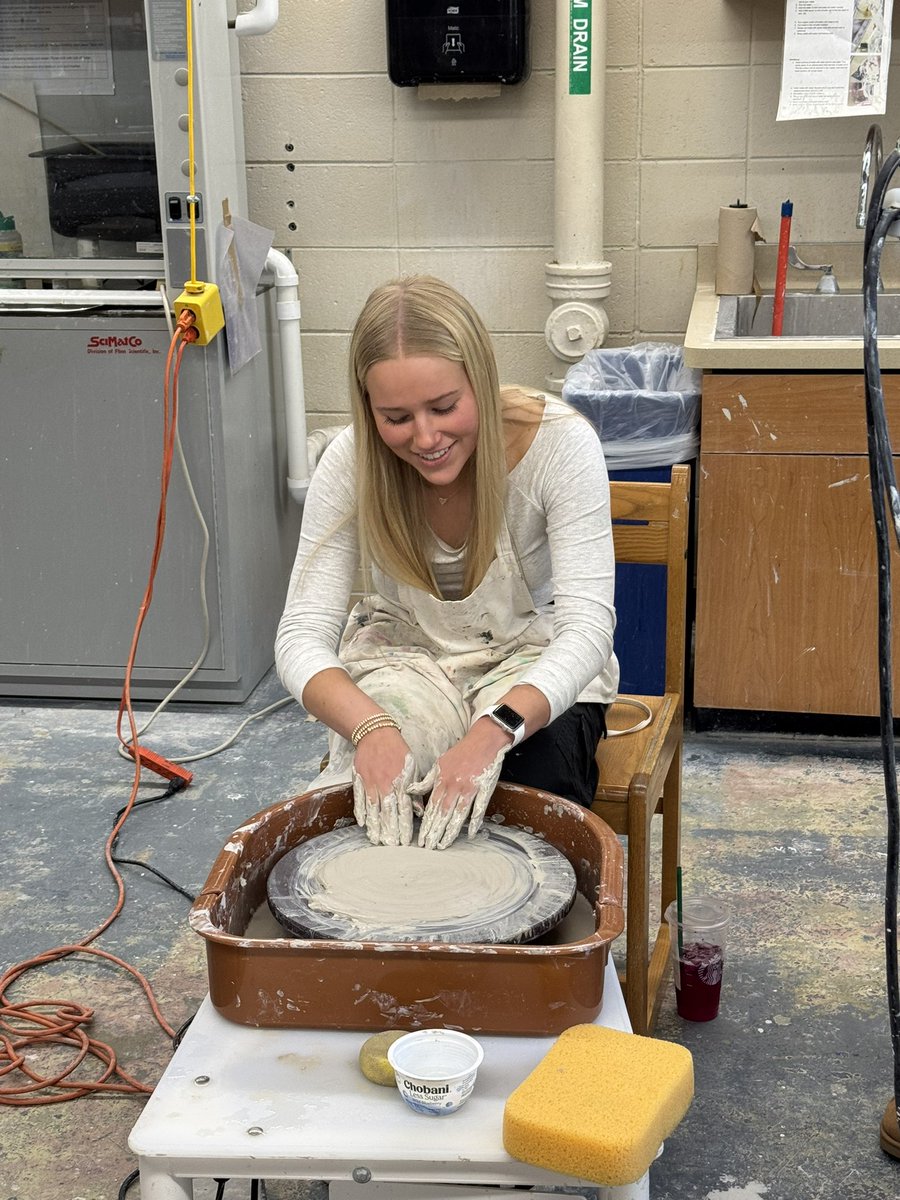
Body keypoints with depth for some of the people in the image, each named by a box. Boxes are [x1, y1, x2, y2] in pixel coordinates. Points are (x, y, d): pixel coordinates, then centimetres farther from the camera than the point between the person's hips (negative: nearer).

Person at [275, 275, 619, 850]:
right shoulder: (352, 461, -20)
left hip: (530, 661, -1)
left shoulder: (560, 442, -26)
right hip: (405, 656, 1)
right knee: (379, 806, -26)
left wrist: (495, 730, -47)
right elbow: (303, 634, -21)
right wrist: (371, 728, -42)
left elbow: (587, 628, -29)